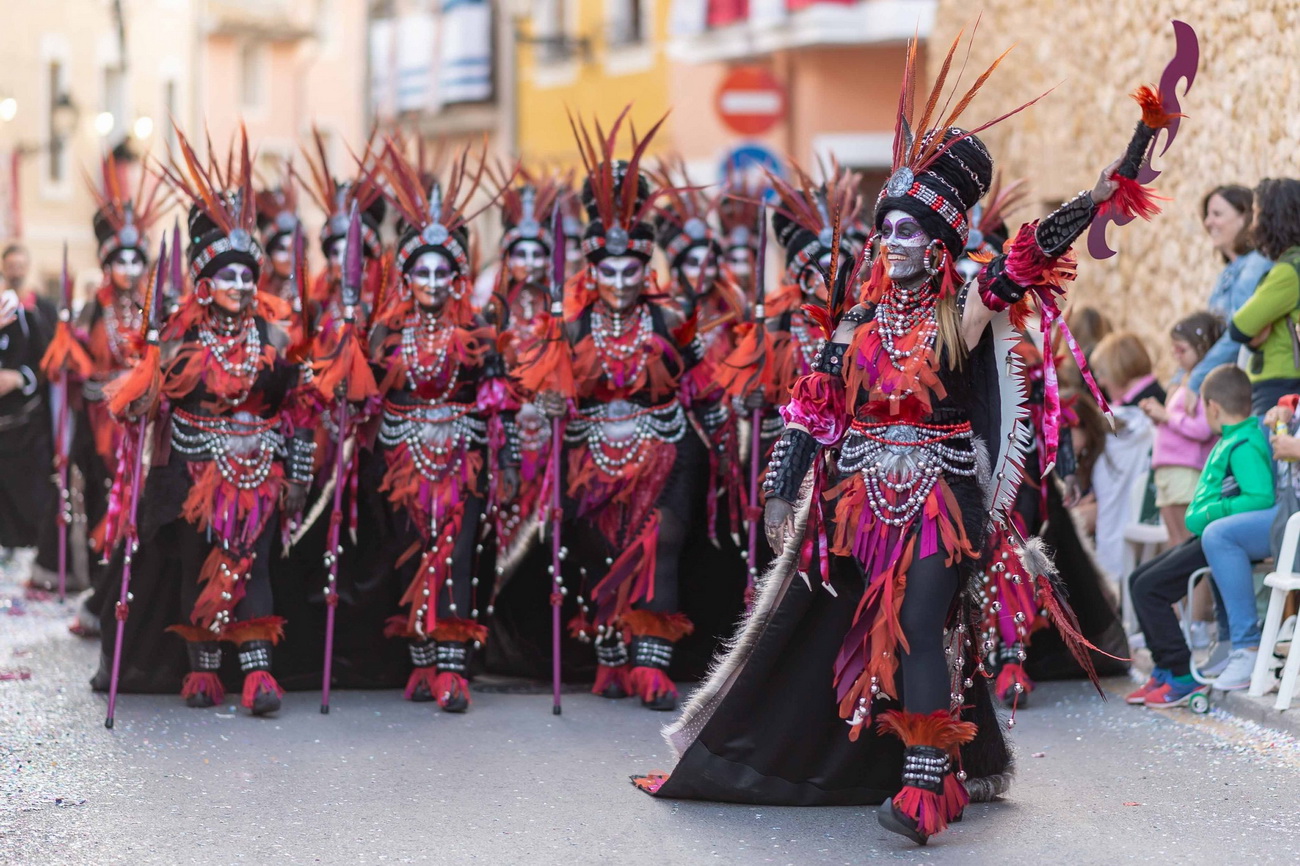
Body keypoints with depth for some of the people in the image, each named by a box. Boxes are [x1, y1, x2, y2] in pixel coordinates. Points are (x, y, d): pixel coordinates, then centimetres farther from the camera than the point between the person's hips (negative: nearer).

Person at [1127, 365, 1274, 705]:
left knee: (1149, 587, -18)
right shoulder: (1228, 441, 13)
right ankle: (1165, 669, 18)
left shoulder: (1244, 446, -16)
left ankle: (1183, 676, -15)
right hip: (1208, 536, 10)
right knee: (1139, 580, 15)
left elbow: (1262, 497, -25)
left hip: (1221, 537, -10)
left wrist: (1210, 512, -20)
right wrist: (1200, 516, 9)